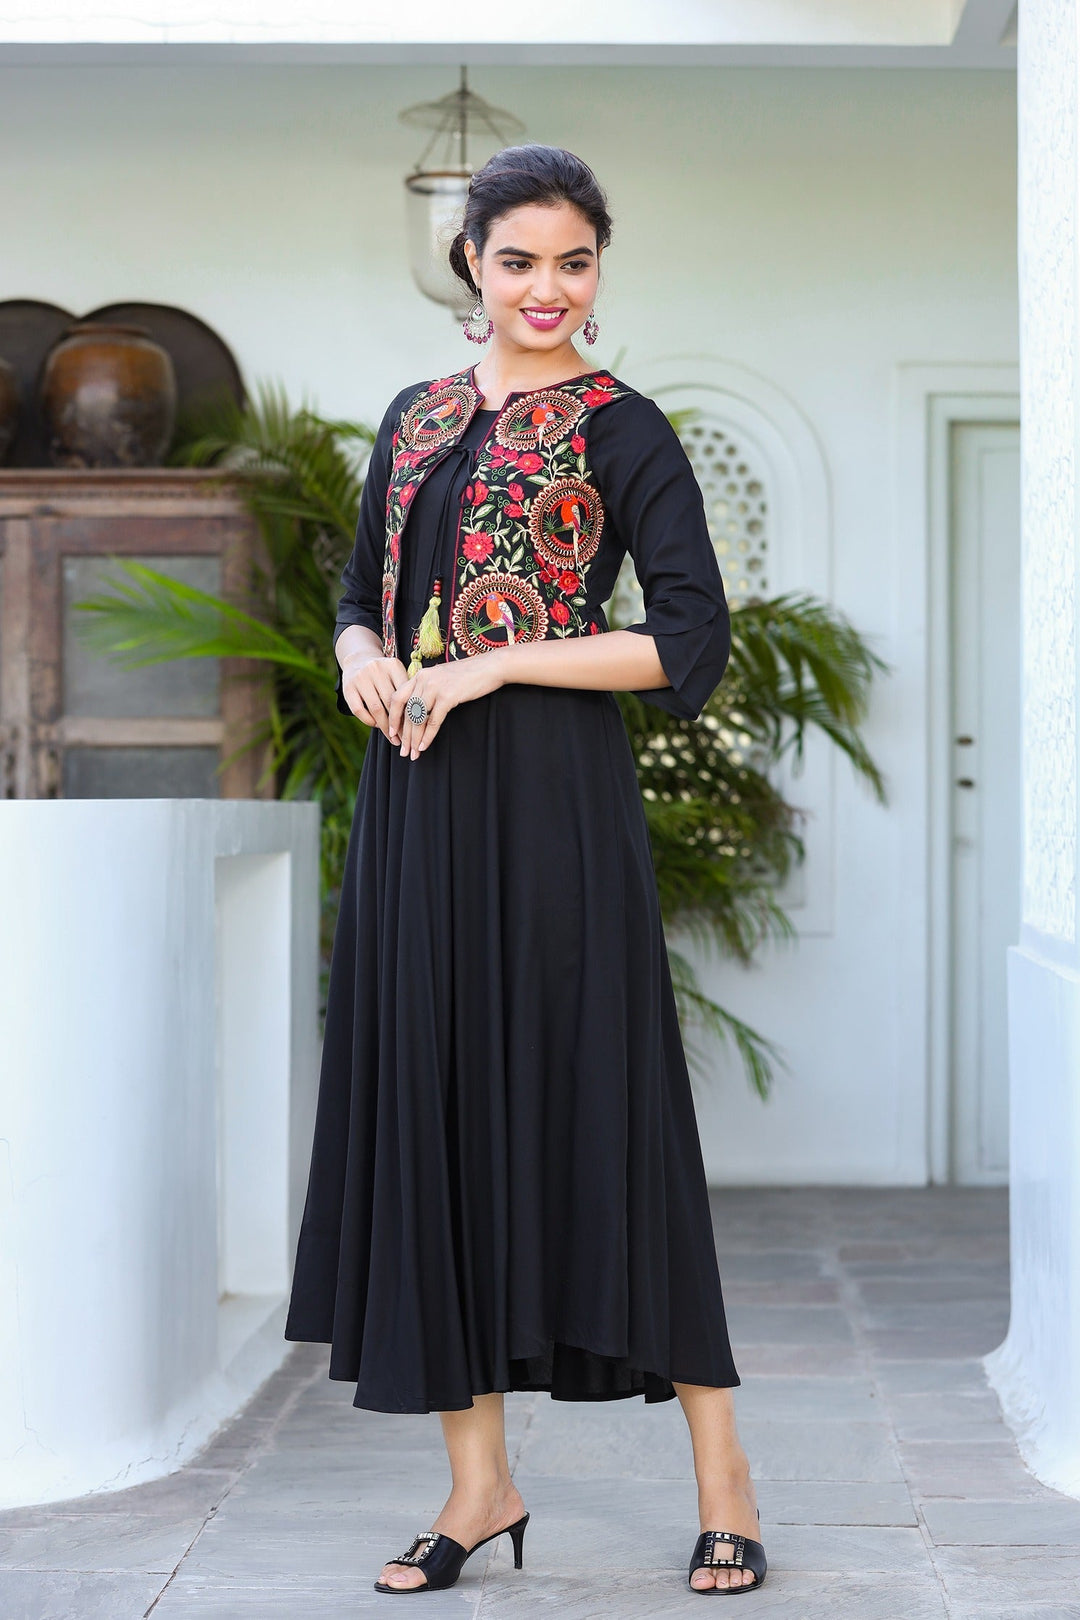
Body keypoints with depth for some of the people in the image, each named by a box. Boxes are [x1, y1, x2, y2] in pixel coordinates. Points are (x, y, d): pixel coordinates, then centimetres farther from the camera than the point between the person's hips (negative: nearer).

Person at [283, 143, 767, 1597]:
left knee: (597, 1109, -5)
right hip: (418, 802, 6)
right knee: (433, 1111, 5)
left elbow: (693, 639, -9)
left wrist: (493, 665, -14)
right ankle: (480, 1482, 14)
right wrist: (363, 654, -2)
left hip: (554, 798, -6)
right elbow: (364, 591, 21)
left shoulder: (622, 428, -2)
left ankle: (724, 1479, 6)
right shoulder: (417, 419, 15)